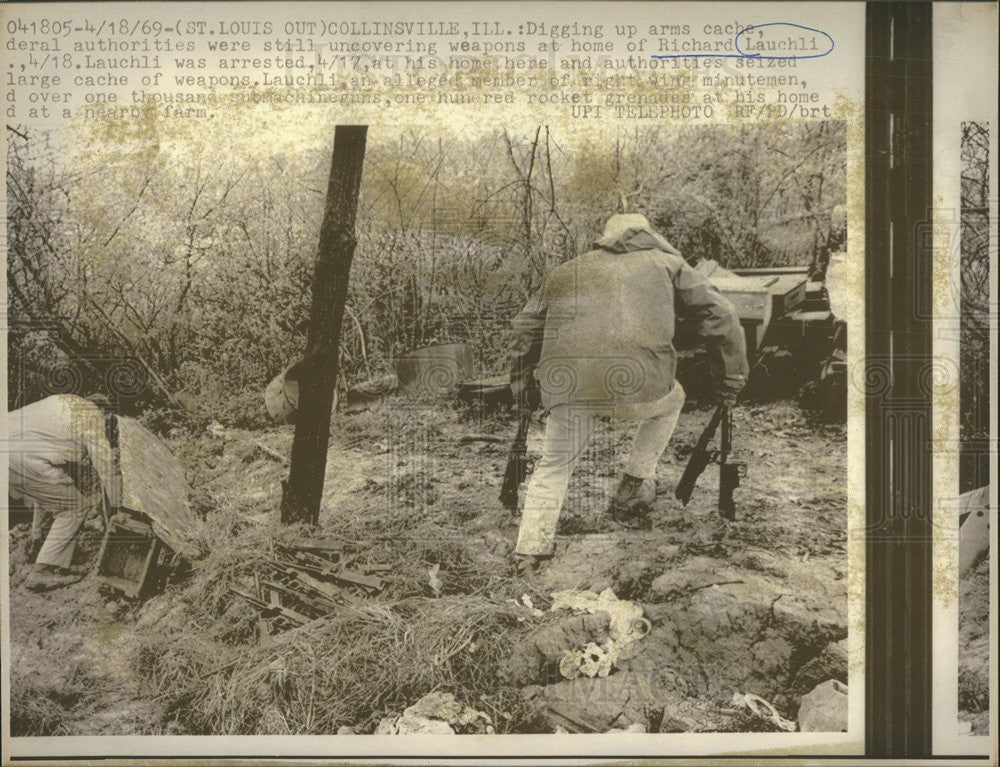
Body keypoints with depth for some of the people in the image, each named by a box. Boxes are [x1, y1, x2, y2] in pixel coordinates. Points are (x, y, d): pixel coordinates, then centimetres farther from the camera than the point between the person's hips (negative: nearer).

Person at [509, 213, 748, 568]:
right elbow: (718, 315, 21)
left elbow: (526, 326, 31)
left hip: (567, 387, 2)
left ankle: (532, 545, 15)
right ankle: (632, 491, 29)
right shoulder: (665, 263, 24)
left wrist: (523, 385, 40)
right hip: (637, 385, -2)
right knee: (669, 401, 33)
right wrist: (731, 379, 30)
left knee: (554, 465, 25)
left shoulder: (567, 271, 30)